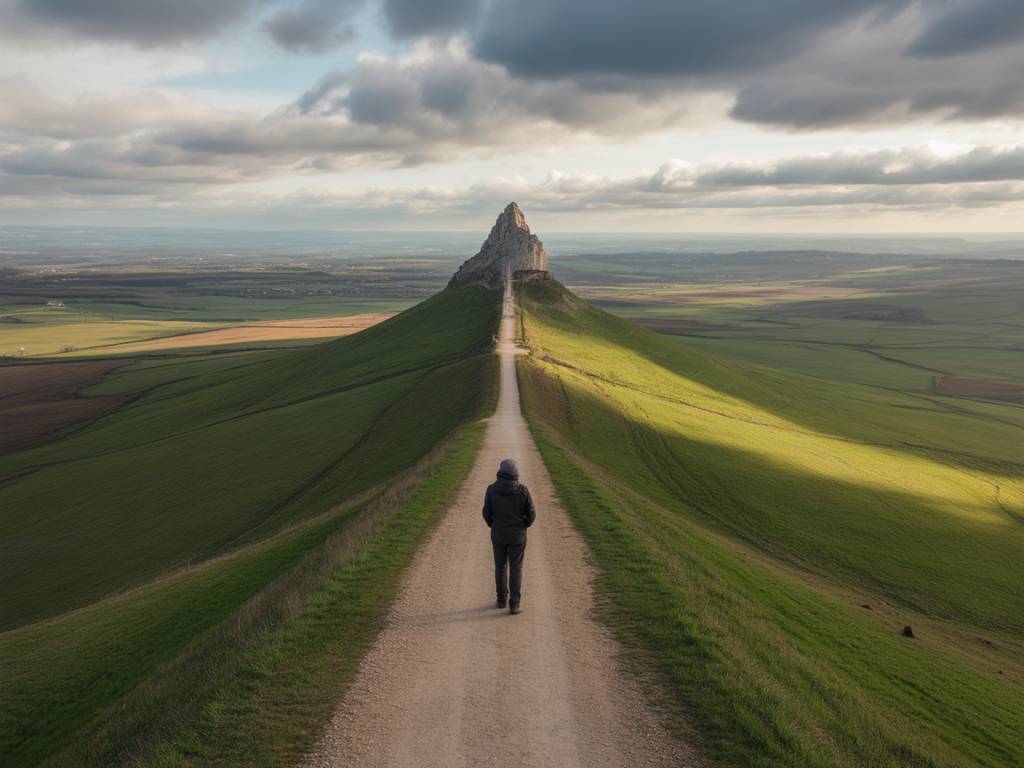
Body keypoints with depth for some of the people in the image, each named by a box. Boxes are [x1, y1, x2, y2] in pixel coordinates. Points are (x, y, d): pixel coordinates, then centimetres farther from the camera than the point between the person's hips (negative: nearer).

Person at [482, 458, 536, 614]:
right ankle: (514, 605, 3)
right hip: (517, 535, -1)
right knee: (515, 569, 8)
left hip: (498, 534, 1)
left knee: (500, 566, 19)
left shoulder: (491, 489, -14)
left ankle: (502, 600, 28)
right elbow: (531, 514, -9)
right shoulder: (523, 490, -15)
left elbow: (487, 513, -7)